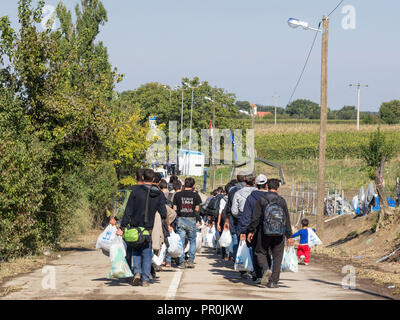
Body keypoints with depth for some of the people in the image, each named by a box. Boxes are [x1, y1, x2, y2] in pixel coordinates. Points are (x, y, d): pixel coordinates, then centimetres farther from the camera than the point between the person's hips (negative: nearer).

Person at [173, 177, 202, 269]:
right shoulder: (195, 195, -2)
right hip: (191, 220, 0)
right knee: (192, 241, 15)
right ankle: (191, 260, 8)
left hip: (180, 220, 0)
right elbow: (197, 209, 3)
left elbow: (175, 209, 1)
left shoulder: (177, 195, -1)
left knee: (181, 241, 4)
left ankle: (182, 262, 0)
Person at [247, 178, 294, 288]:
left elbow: (255, 218, -6)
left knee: (261, 252, 15)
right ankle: (273, 281, 4)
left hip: (264, 232, -1)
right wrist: (289, 236, 9)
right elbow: (287, 219, 4)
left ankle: (265, 269, -13)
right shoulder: (282, 201, 3)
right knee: (277, 256, 9)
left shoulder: (261, 200, -3)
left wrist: (251, 231, 2)